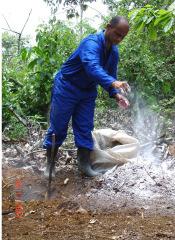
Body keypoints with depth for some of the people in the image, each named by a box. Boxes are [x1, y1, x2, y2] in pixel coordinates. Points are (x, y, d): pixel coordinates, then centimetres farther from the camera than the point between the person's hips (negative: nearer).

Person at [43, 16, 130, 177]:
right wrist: (113, 83, -61)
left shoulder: (114, 52, 0)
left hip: (88, 92, 7)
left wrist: (116, 94, -12)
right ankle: (49, 164, 15)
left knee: (85, 129, 5)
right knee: (58, 127, 1)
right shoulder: (92, 43, -26)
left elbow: (111, 76, 7)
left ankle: (84, 164, 14)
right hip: (66, 88, -7)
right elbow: (92, 67, -45)